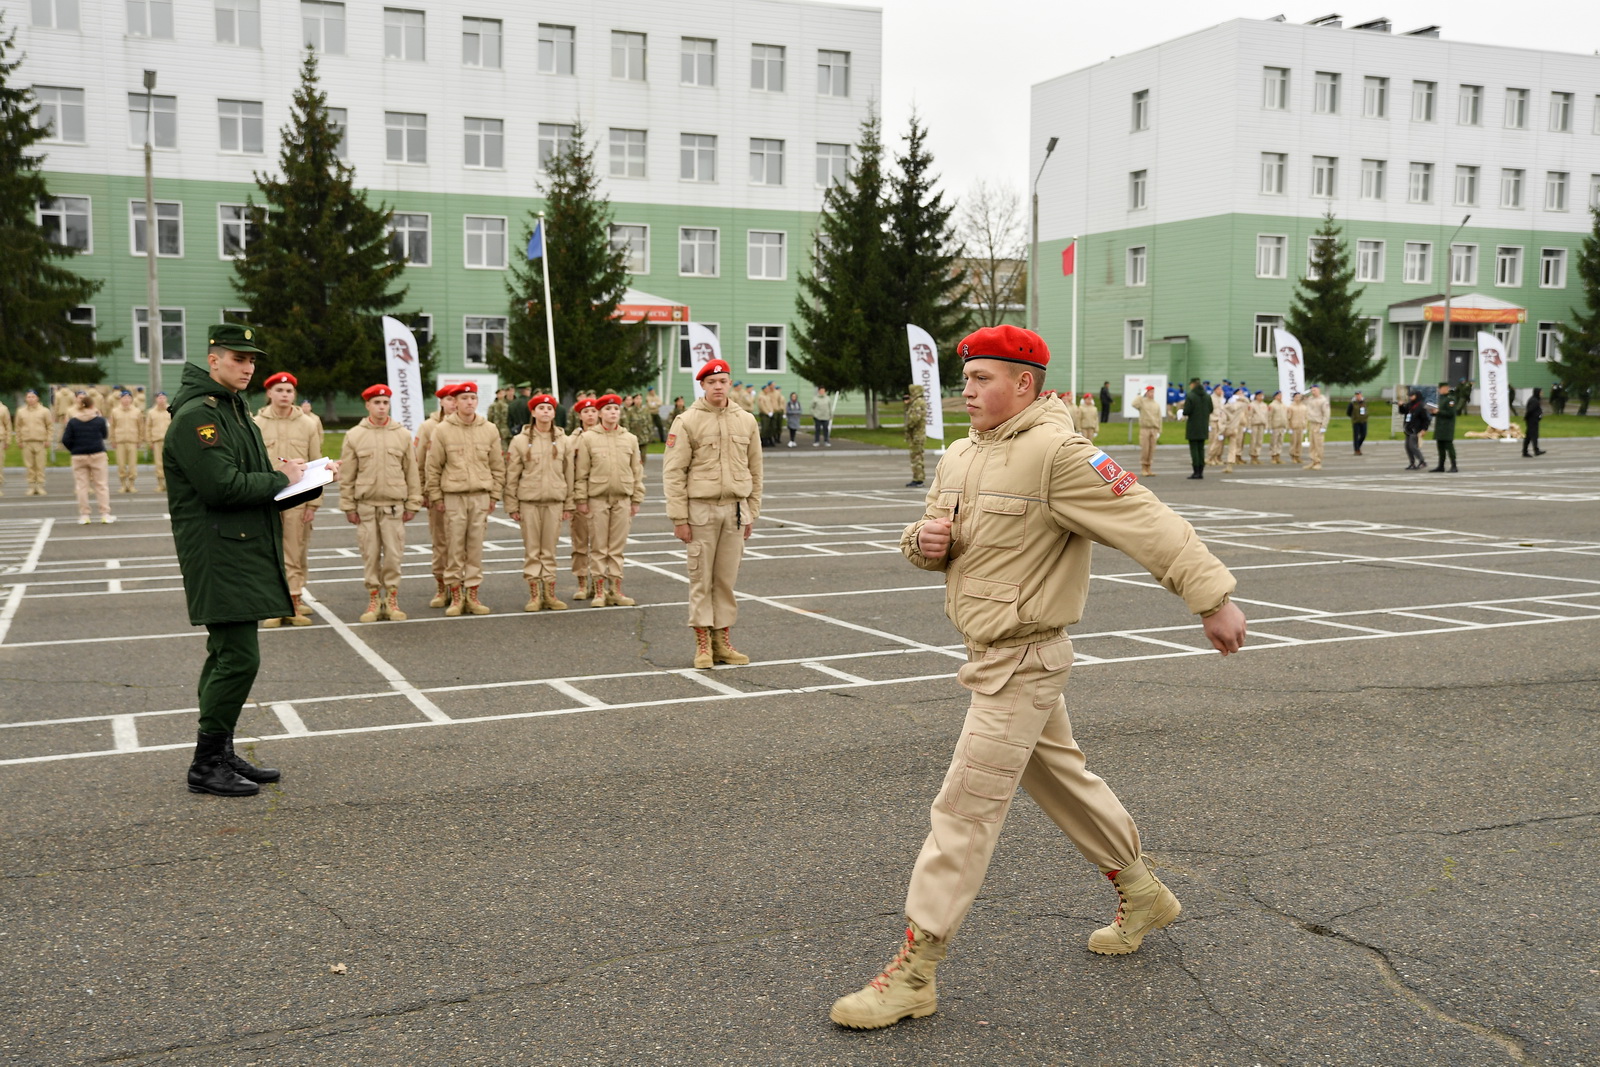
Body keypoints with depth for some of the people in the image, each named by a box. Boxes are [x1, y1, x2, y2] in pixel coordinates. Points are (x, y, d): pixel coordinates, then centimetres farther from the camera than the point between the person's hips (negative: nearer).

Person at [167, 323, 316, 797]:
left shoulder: (238, 412, 19)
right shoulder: (196, 415, -13)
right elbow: (223, 487, -23)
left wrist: (301, 482, 1)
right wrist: (281, 479, -10)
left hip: (245, 553, 10)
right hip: (218, 555, -10)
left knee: (228, 657, 14)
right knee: (238, 657, -10)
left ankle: (222, 755, 23)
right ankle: (207, 765, -1)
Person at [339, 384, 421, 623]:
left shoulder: (403, 434, 4)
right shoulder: (354, 436, 3)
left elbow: (412, 473, 6)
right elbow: (346, 475, 4)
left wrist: (413, 504, 3)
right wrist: (348, 506, 1)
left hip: (394, 505, 0)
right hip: (365, 505, 0)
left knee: (394, 554, 0)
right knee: (370, 554, 4)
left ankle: (392, 600, 10)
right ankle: (374, 600, 13)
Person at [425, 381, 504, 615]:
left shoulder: (489, 429, 6)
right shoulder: (443, 430, -1)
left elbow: (498, 466, 10)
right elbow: (433, 467, 2)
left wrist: (494, 496, 5)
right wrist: (436, 497, -1)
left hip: (481, 496, 2)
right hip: (453, 496, -2)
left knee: (476, 547, 4)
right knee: (454, 548, 1)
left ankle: (472, 595, 12)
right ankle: (455, 596, 8)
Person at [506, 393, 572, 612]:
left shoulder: (564, 441, 7)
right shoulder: (520, 441, 2)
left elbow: (569, 475, 8)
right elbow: (512, 476, 2)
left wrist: (569, 505, 5)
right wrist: (512, 506, -2)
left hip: (555, 501, 1)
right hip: (529, 501, -1)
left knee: (549, 550, 5)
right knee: (532, 550, 2)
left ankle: (549, 594, 11)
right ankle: (534, 595, 7)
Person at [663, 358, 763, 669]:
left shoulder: (746, 421, 8)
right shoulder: (687, 422, -4)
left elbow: (754, 470, 13)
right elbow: (673, 472, -6)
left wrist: (751, 513, 10)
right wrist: (679, 518, -10)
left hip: (735, 509, 3)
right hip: (700, 508, -3)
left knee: (727, 579, 8)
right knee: (701, 579, 1)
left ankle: (723, 643, 17)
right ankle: (702, 645, 8)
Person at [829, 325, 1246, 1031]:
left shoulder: (1056, 453, -19)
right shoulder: (960, 457, 8)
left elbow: (1147, 522, -22)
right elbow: (928, 546, 17)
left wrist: (1212, 598, -26)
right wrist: (924, 540, -7)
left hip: (1022, 664, -9)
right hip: (991, 655, 9)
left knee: (964, 812, -6)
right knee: (1060, 777, 22)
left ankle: (912, 975, 1)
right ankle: (1142, 894, 42)